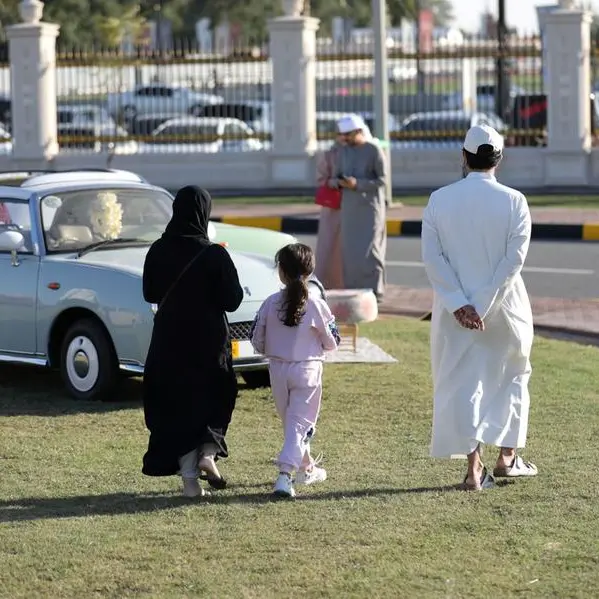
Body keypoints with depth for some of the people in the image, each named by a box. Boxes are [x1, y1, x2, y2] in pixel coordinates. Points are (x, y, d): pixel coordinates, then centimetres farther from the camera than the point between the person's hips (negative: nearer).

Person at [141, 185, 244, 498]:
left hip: (167, 342, 2)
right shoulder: (214, 255, -15)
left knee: (176, 404, 11)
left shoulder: (158, 252, -5)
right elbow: (232, 300, -10)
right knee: (215, 398, 19)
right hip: (208, 341, -2)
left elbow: (150, 294, 6)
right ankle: (209, 451, -4)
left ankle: (190, 477, 7)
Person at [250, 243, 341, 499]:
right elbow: (331, 343, -4)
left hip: (278, 369, 3)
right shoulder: (317, 306, -13)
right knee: (300, 424, -1)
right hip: (307, 370, -3)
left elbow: (257, 341, 0)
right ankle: (284, 475, -17)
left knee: (291, 422, 21)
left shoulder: (270, 303, -7)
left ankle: (306, 468, 36)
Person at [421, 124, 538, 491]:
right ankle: (508, 457, 21)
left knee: (461, 383, 6)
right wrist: (486, 307, -13)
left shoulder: (440, 200, -2)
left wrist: (460, 305, -10)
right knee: (511, 377, 18)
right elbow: (514, 259, -14)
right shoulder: (513, 201, -8)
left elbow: (432, 257, -8)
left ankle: (475, 468, 2)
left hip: (455, 309, 1)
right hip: (505, 309, -1)